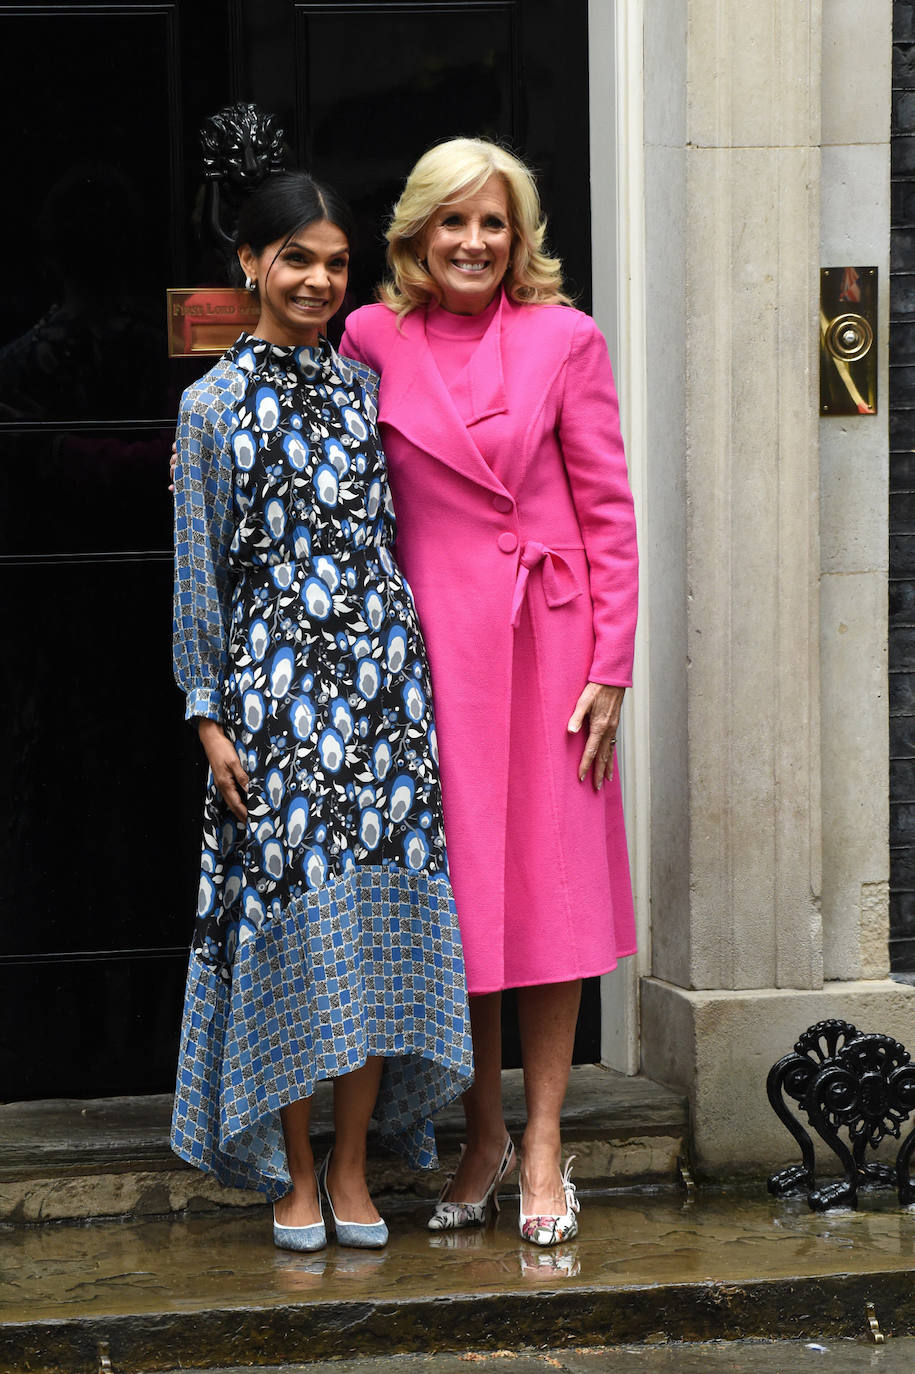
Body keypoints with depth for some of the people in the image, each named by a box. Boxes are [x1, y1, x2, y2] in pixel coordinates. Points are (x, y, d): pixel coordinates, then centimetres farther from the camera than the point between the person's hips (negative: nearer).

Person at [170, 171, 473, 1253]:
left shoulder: (367, 383, 12)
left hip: (381, 676, 3)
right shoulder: (214, 404, 1)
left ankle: (352, 1165, 11)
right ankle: (295, 1173, 9)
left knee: (378, 911, 1)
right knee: (289, 918, -3)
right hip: (275, 683, -3)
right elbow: (199, 569, 1)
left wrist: (410, 669, 10)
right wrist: (210, 715, -4)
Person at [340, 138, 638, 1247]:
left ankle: (544, 1148, 8)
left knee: (551, 884, 1)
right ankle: (482, 1134, 18)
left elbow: (607, 509, -1)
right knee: (456, 891, 5)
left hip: (547, 641, -1)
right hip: (431, 641, 1)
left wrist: (612, 665, -5)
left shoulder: (564, 340, 0)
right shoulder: (372, 340, 3)